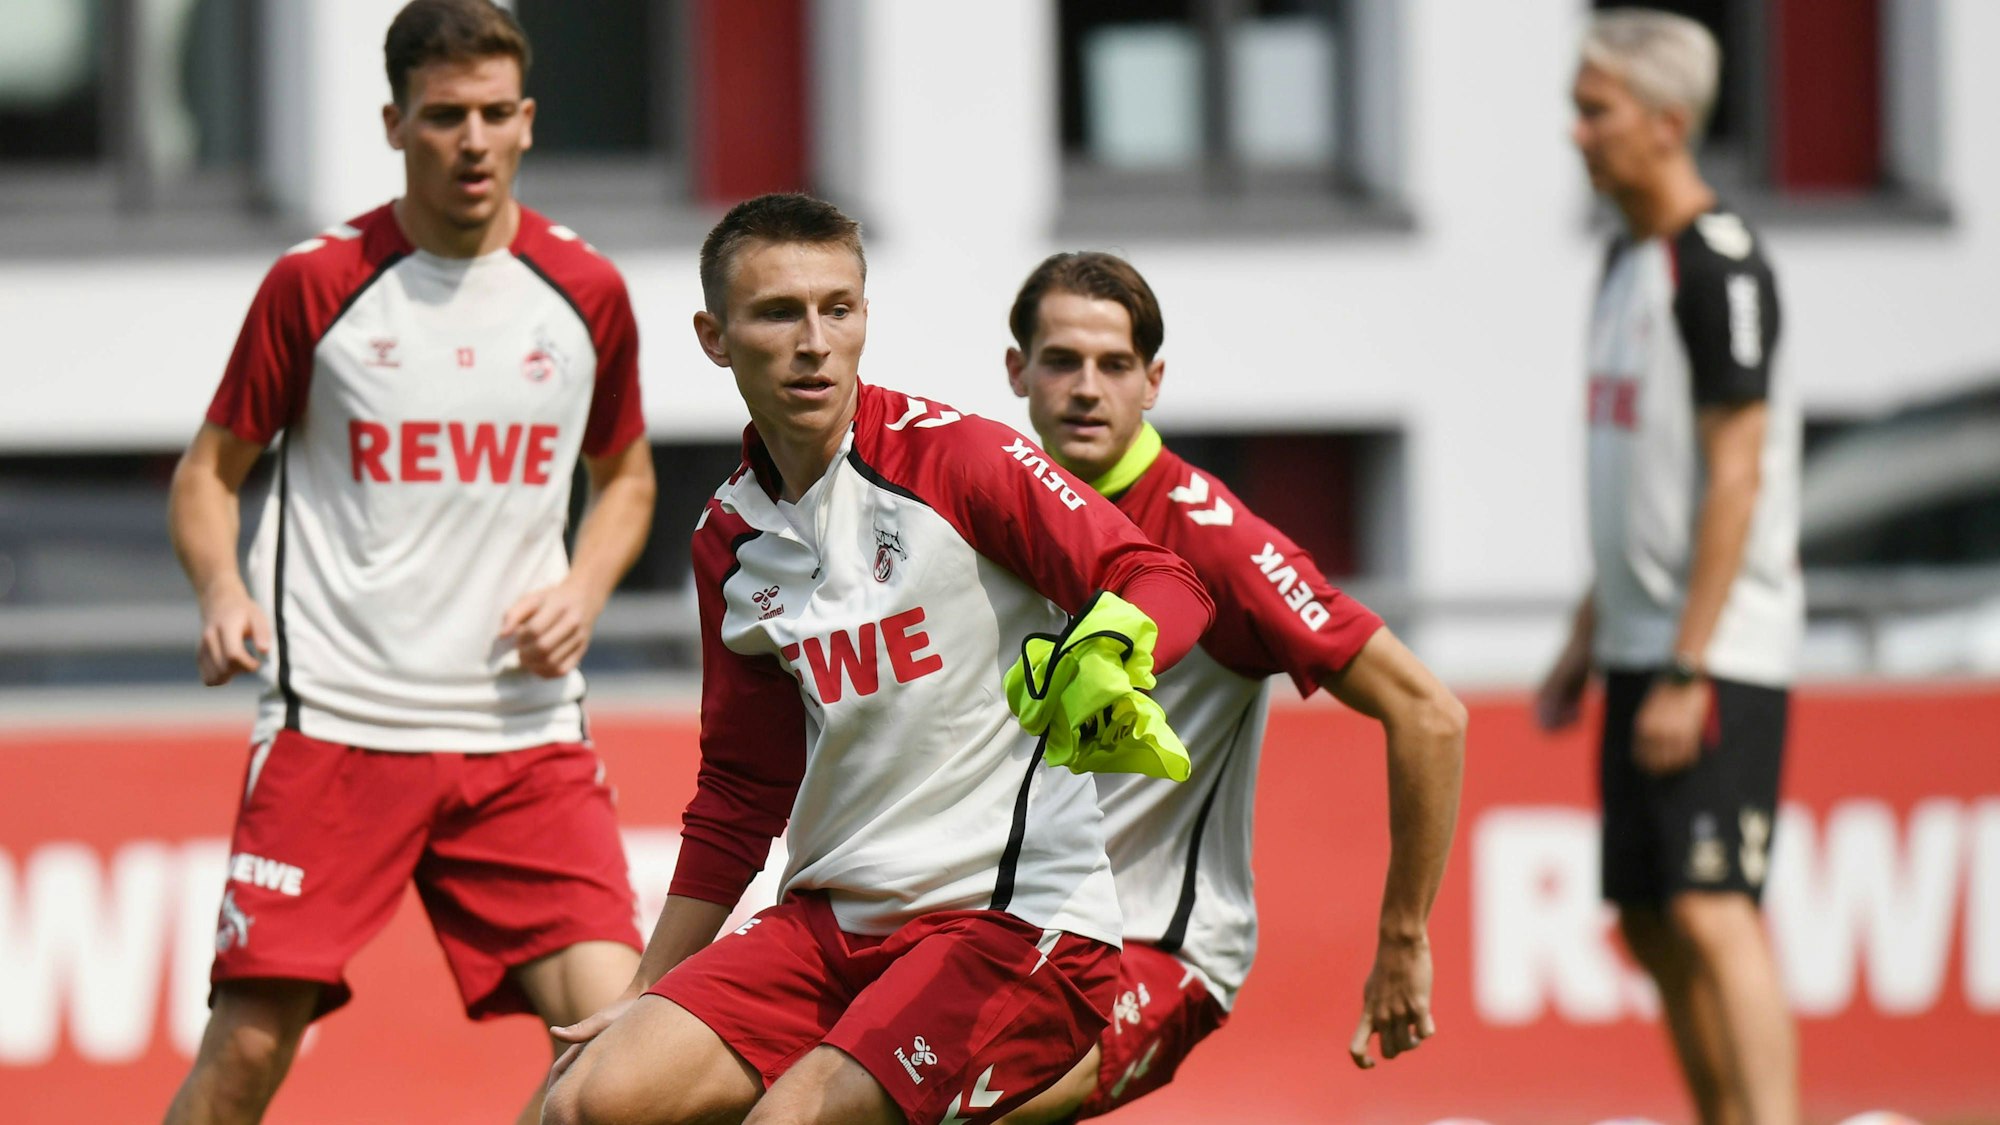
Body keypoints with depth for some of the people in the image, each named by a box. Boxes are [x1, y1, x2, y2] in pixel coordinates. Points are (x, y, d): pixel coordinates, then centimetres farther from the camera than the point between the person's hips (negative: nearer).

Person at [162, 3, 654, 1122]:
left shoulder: (586, 292, 7)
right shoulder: (315, 284, 0)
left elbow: (626, 476, 23)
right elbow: (211, 469, 9)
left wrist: (584, 588, 3)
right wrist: (223, 589, -11)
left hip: (525, 728, 2)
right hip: (334, 723, -2)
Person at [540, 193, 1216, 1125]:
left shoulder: (953, 456, -6)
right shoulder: (728, 539, 12)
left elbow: (1164, 585, -12)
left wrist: (1106, 655, -36)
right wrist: (646, 996, 21)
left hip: (1014, 917, -6)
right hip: (831, 919, 6)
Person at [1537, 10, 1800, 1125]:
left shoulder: (1721, 265, -13)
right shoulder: (1628, 260, 15)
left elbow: (1734, 476, -17)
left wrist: (1689, 671, -20)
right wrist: (1590, 635, 21)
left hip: (1720, 649, -9)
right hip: (1644, 646, 9)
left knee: (1710, 908, -17)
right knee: (1651, 923, 10)